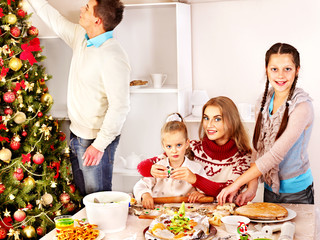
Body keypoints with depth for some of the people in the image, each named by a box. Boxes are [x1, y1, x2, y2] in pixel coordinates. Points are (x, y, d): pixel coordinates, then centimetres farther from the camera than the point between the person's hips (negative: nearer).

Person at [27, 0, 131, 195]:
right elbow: (52, 18, 17)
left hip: (96, 139, -9)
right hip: (76, 135, 9)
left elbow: (120, 106, -26)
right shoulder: (81, 37, 2)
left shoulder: (113, 57, -25)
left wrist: (100, 144, -23)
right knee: (82, 196, 20)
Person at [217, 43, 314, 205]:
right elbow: (258, 145, 2)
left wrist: (237, 184, -26)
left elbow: (277, 154, -27)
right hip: (269, 188, 5)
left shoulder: (302, 106, -21)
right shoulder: (267, 99, 0)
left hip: (296, 192, -5)